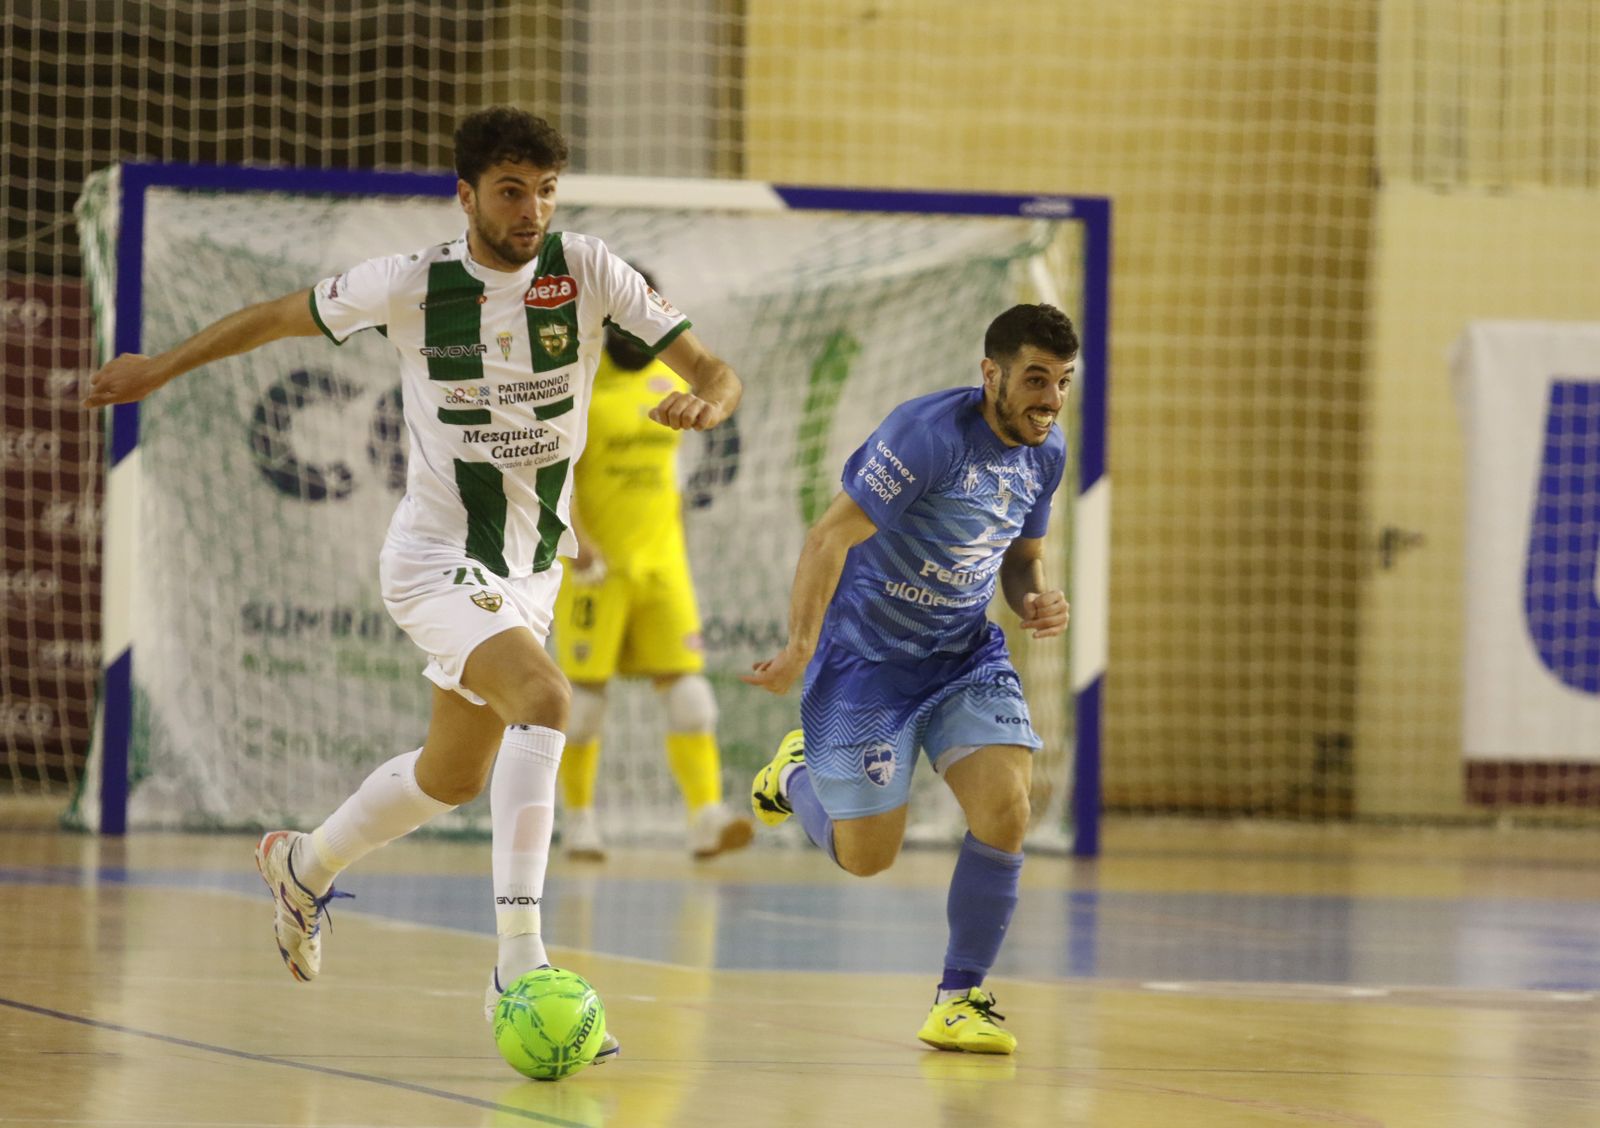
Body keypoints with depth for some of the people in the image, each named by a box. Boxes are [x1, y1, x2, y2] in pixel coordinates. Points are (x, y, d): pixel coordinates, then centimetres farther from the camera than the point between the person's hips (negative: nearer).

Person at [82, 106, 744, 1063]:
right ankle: (521, 968, -35)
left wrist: (705, 402, -36)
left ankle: (306, 867, 51)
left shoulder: (587, 270, -10)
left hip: (531, 570, 5)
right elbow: (285, 315, 3)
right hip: (438, 562, -5)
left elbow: (715, 372, -12)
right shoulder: (411, 285, -14)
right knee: (544, 701, -30)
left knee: (453, 775, 22)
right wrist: (166, 367, 11)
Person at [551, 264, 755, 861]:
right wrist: (578, 539, -26)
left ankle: (708, 818, -12)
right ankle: (578, 820, 15)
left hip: (660, 562, 5)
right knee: (585, 692, 1)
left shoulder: (670, 381, 10)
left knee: (686, 687, -6)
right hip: (593, 564, -5)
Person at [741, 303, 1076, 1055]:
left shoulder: (1045, 452, -1)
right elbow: (831, 537, -23)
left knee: (1005, 810, -16)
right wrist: (801, 649, -27)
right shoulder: (930, 433, -25)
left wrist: (1035, 601, -7)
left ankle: (959, 999, -2)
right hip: (867, 658, -5)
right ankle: (799, 773, 39)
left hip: (966, 655, 6)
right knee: (865, 857, 4)